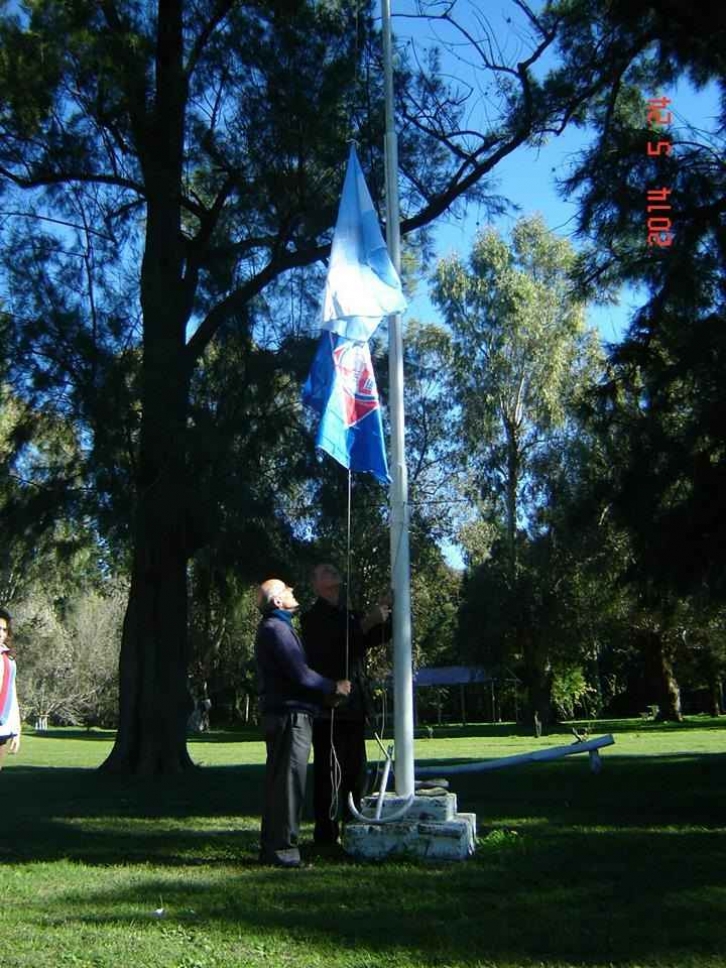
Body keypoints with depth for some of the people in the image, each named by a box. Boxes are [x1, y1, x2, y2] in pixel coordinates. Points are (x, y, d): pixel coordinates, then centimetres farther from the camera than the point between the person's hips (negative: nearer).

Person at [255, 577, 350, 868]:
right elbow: (300, 674, -19)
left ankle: (271, 845, 21)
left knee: (277, 781, 14)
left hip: (280, 712, 11)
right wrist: (334, 687, -6)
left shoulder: (276, 627, 20)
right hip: (290, 714, -11)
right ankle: (282, 849, -3)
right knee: (289, 781, -7)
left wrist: (326, 691, 16)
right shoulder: (276, 628, -14)